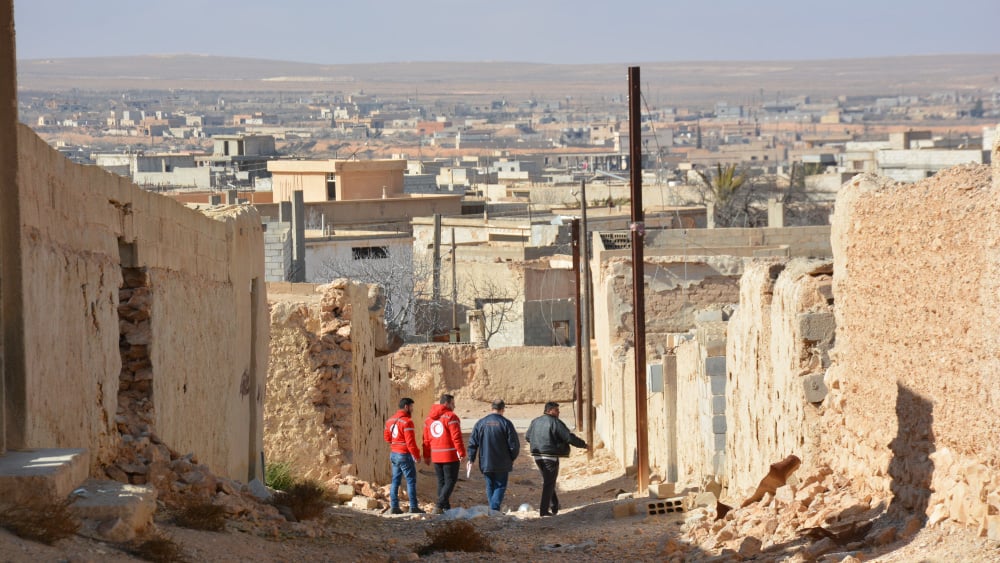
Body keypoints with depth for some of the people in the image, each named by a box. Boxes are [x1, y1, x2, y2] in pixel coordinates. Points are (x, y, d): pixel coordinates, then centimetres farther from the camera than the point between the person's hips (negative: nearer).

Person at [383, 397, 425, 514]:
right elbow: (410, 442, -19)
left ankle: (394, 506, 8)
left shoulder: (390, 420, 10)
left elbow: (387, 437, 19)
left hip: (394, 454, 8)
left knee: (395, 481, 10)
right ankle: (413, 507, -2)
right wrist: (417, 456, -12)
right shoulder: (407, 422, -17)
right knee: (411, 481, -1)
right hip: (405, 455, -8)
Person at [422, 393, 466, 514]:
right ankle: (440, 504, -16)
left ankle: (446, 508, 13)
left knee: (441, 482, 13)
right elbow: (456, 437, -17)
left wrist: (426, 456, 18)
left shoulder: (429, 418, 11)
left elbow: (426, 439, 13)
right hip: (450, 456, -7)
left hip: (436, 456, 7)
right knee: (450, 481, -1)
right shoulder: (451, 417, -11)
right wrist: (461, 453, -14)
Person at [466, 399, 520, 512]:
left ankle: (492, 511, 17)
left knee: (490, 487, 15)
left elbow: (472, 443, 3)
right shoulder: (506, 423, -7)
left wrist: (471, 459, 8)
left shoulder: (481, 423, 3)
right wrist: (512, 459, 10)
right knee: (500, 486, 1)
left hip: (485, 463, 3)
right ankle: (494, 509, -16)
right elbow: (514, 444, -6)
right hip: (502, 464, -3)